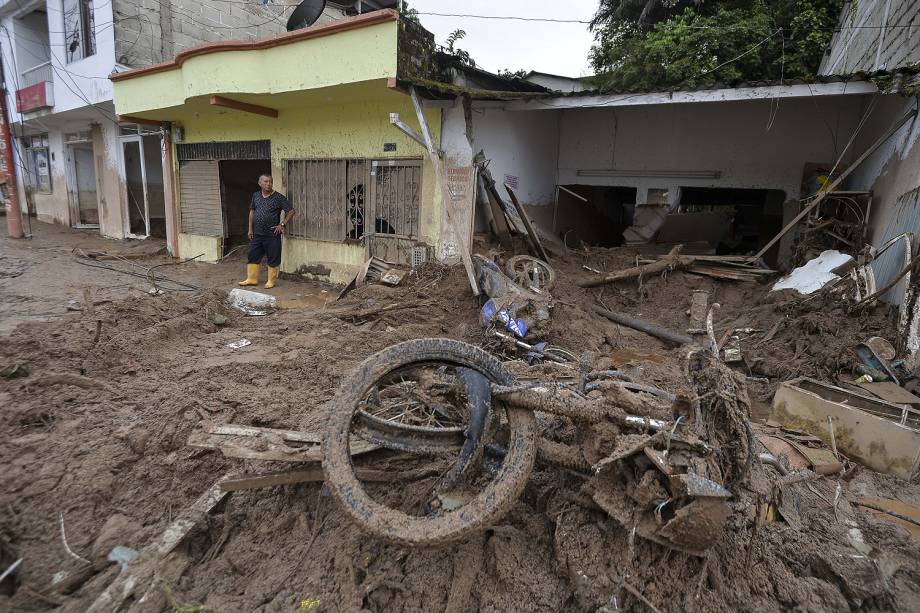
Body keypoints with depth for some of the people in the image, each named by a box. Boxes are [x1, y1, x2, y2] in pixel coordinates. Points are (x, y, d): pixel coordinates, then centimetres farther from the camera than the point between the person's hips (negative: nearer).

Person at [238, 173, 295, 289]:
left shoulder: (278, 197, -8)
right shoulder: (256, 196, 7)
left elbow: (291, 211, -7)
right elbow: (252, 211, 16)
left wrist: (282, 224, -11)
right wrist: (250, 229, 11)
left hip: (272, 235, -5)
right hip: (257, 234, 5)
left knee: (273, 259, 3)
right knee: (253, 256, 11)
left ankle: (271, 281, 15)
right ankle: (252, 279, 22)